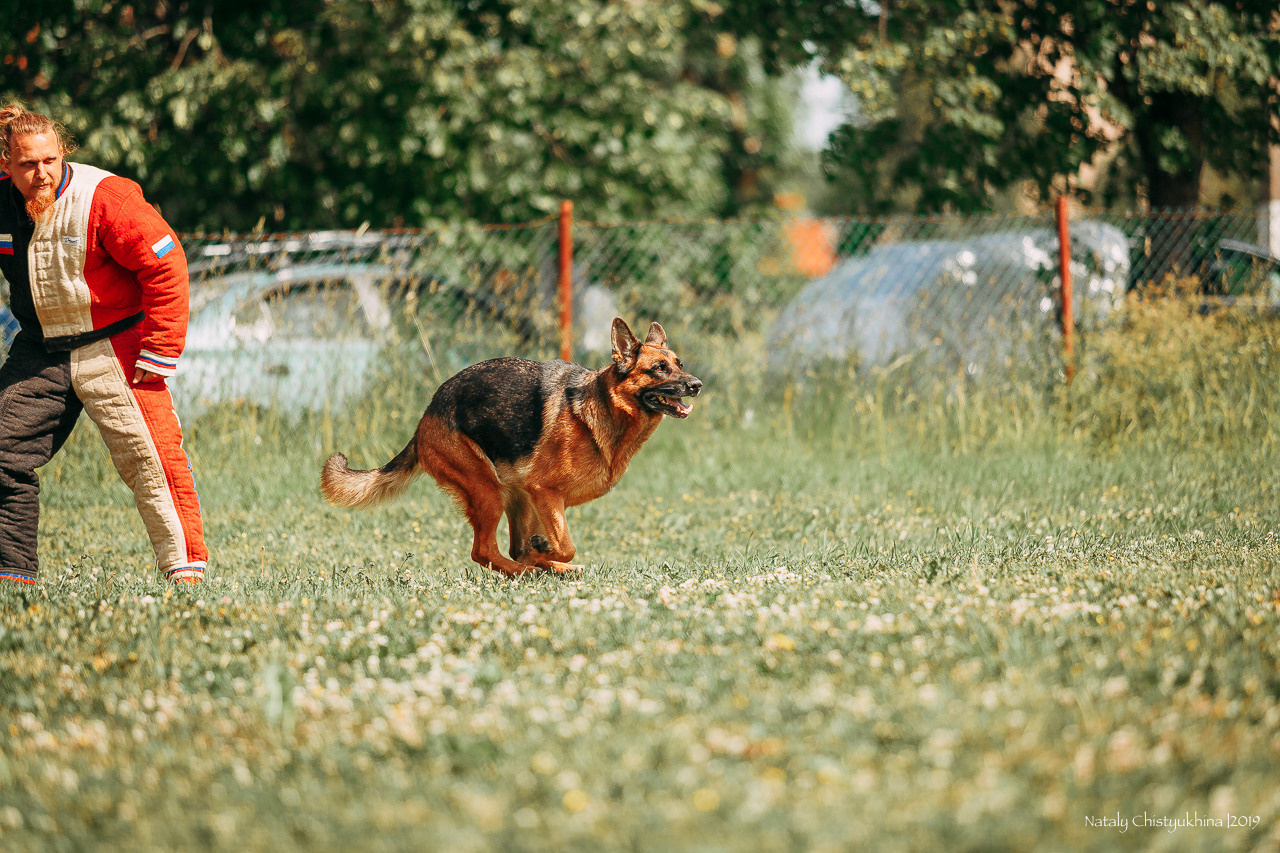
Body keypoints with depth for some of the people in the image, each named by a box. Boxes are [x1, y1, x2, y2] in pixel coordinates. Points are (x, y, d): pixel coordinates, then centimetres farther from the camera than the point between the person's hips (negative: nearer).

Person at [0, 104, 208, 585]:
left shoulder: (103, 198, -19)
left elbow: (165, 264, -17)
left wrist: (159, 352, -16)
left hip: (113, 348, -5)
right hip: (39, 350, 5)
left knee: (149, 456, -9)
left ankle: (185, 565, -2)